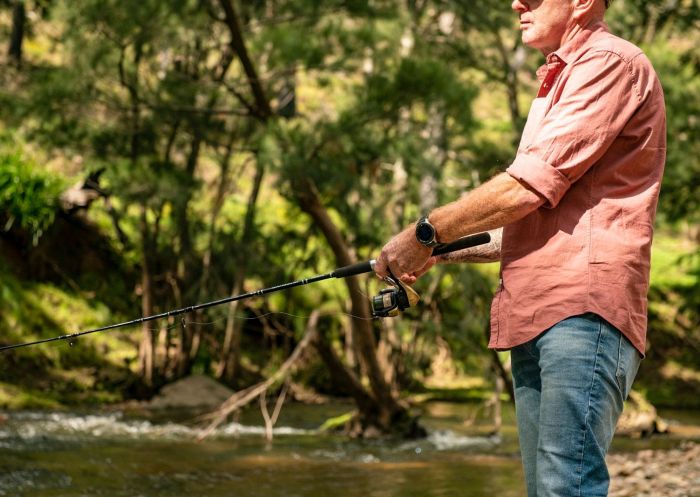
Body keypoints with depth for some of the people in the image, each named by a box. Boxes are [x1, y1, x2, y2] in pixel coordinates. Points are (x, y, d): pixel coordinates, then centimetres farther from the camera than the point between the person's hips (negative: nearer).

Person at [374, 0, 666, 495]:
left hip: (583, 304, -10)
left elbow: (528, 188, -12)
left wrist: (426, 233, -2)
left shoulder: (611, 63, -4)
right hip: (536, 317, 10)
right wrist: (440, 254, 20)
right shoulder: (560, 83, 30)